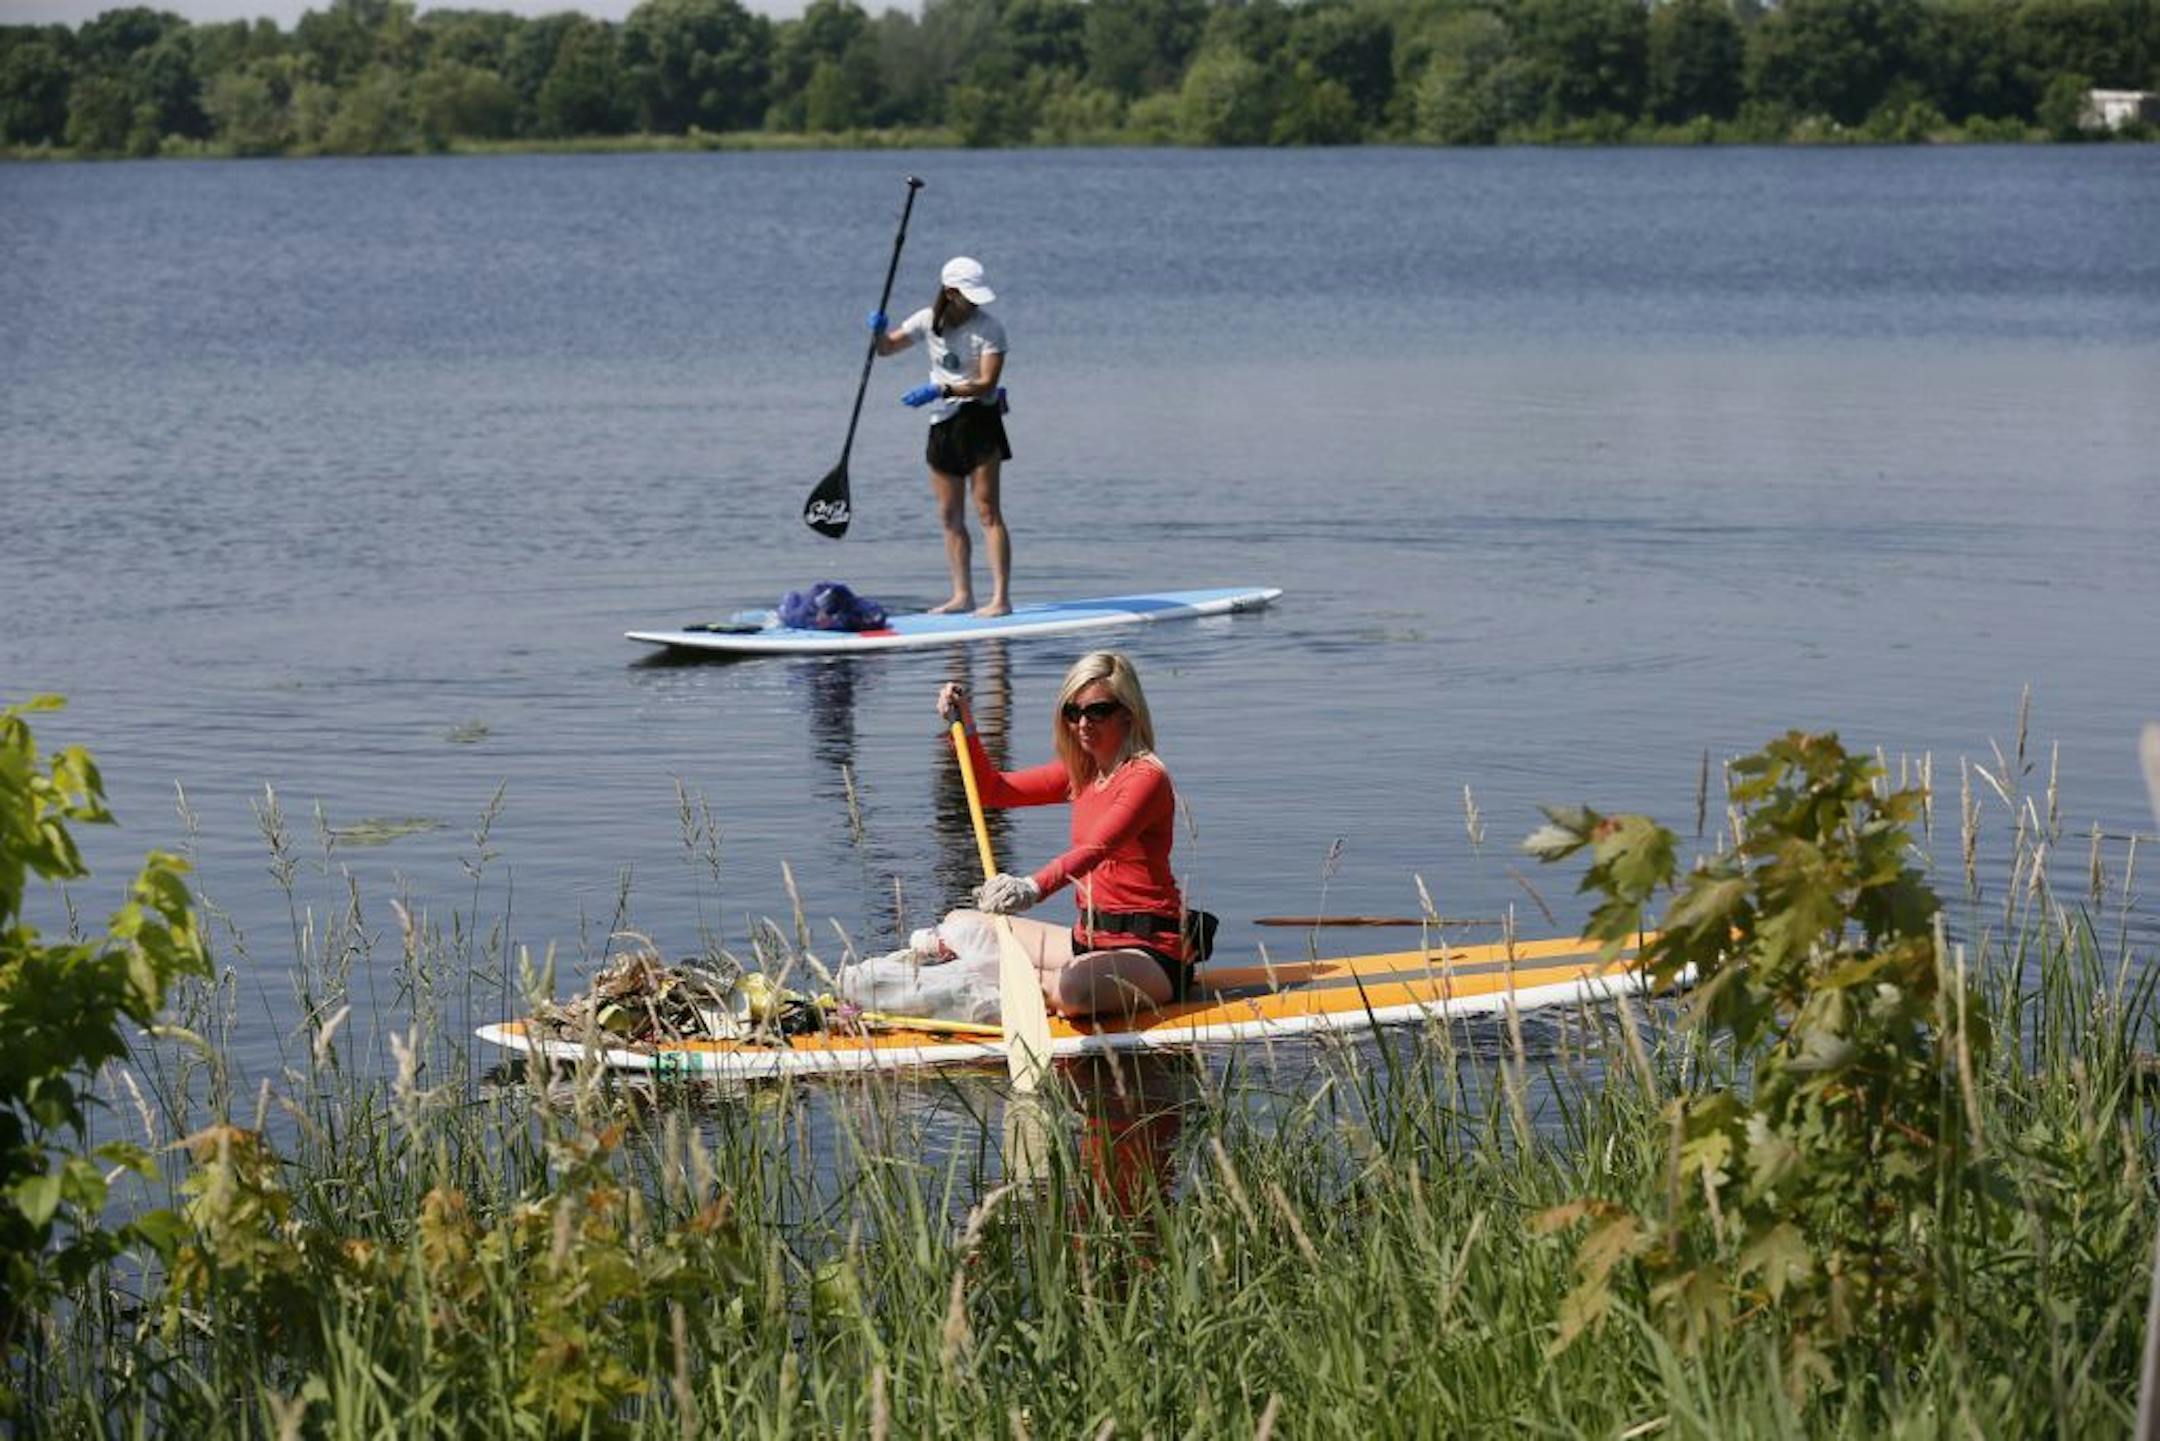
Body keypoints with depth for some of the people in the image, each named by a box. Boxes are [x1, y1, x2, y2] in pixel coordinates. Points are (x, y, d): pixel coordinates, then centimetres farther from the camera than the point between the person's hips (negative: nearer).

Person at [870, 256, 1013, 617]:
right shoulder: (928, 321, 4)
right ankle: (962, 595, 14)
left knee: (987, 510, -9)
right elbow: (886, 348, 13)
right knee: (950, 516, 7)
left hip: (979, 419, -6)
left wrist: (941, 390, -28)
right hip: (943, 424, 6)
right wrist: (879, 331, -10)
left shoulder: (988, 328, -11)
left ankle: (1001, 598, -12)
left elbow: (987, 384, -19)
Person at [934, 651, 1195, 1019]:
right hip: (1089, 939, 8)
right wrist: (964, 726, 3)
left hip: (1149, 949, -8)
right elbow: (993, 790, 19)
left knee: (1072, 990, -38)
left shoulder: (1146, 777, -17)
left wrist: (1032, 888, -50)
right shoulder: (1080, 774, 12)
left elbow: (1096, 849, -33)